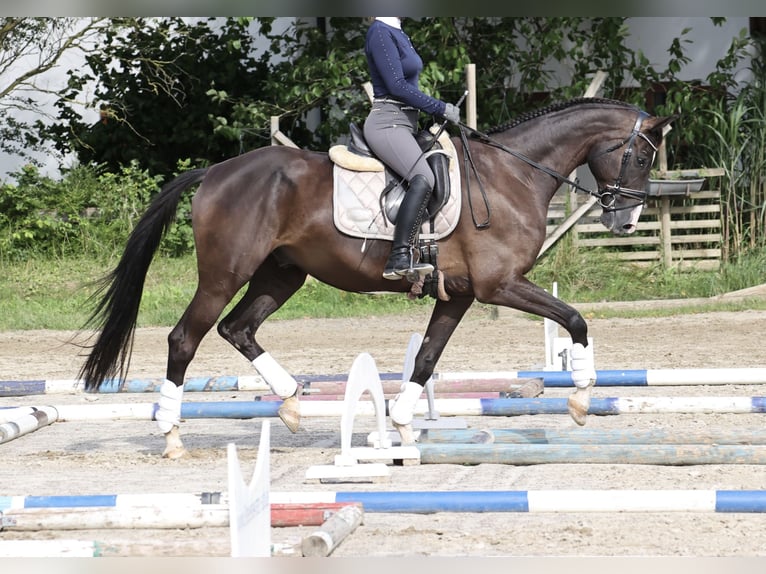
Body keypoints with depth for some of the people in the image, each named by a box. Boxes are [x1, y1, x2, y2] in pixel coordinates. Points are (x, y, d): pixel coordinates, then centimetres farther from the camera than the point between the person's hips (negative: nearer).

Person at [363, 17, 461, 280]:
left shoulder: (397, 33, 18)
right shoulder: (381, 32, -11)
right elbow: (396, 85, -17)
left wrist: (440, 111, 15)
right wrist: (440, 108, -12)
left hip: (404, 124, 11)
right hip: (387, 123, -11)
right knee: (423, 177, -31)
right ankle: (399, 258, -38)